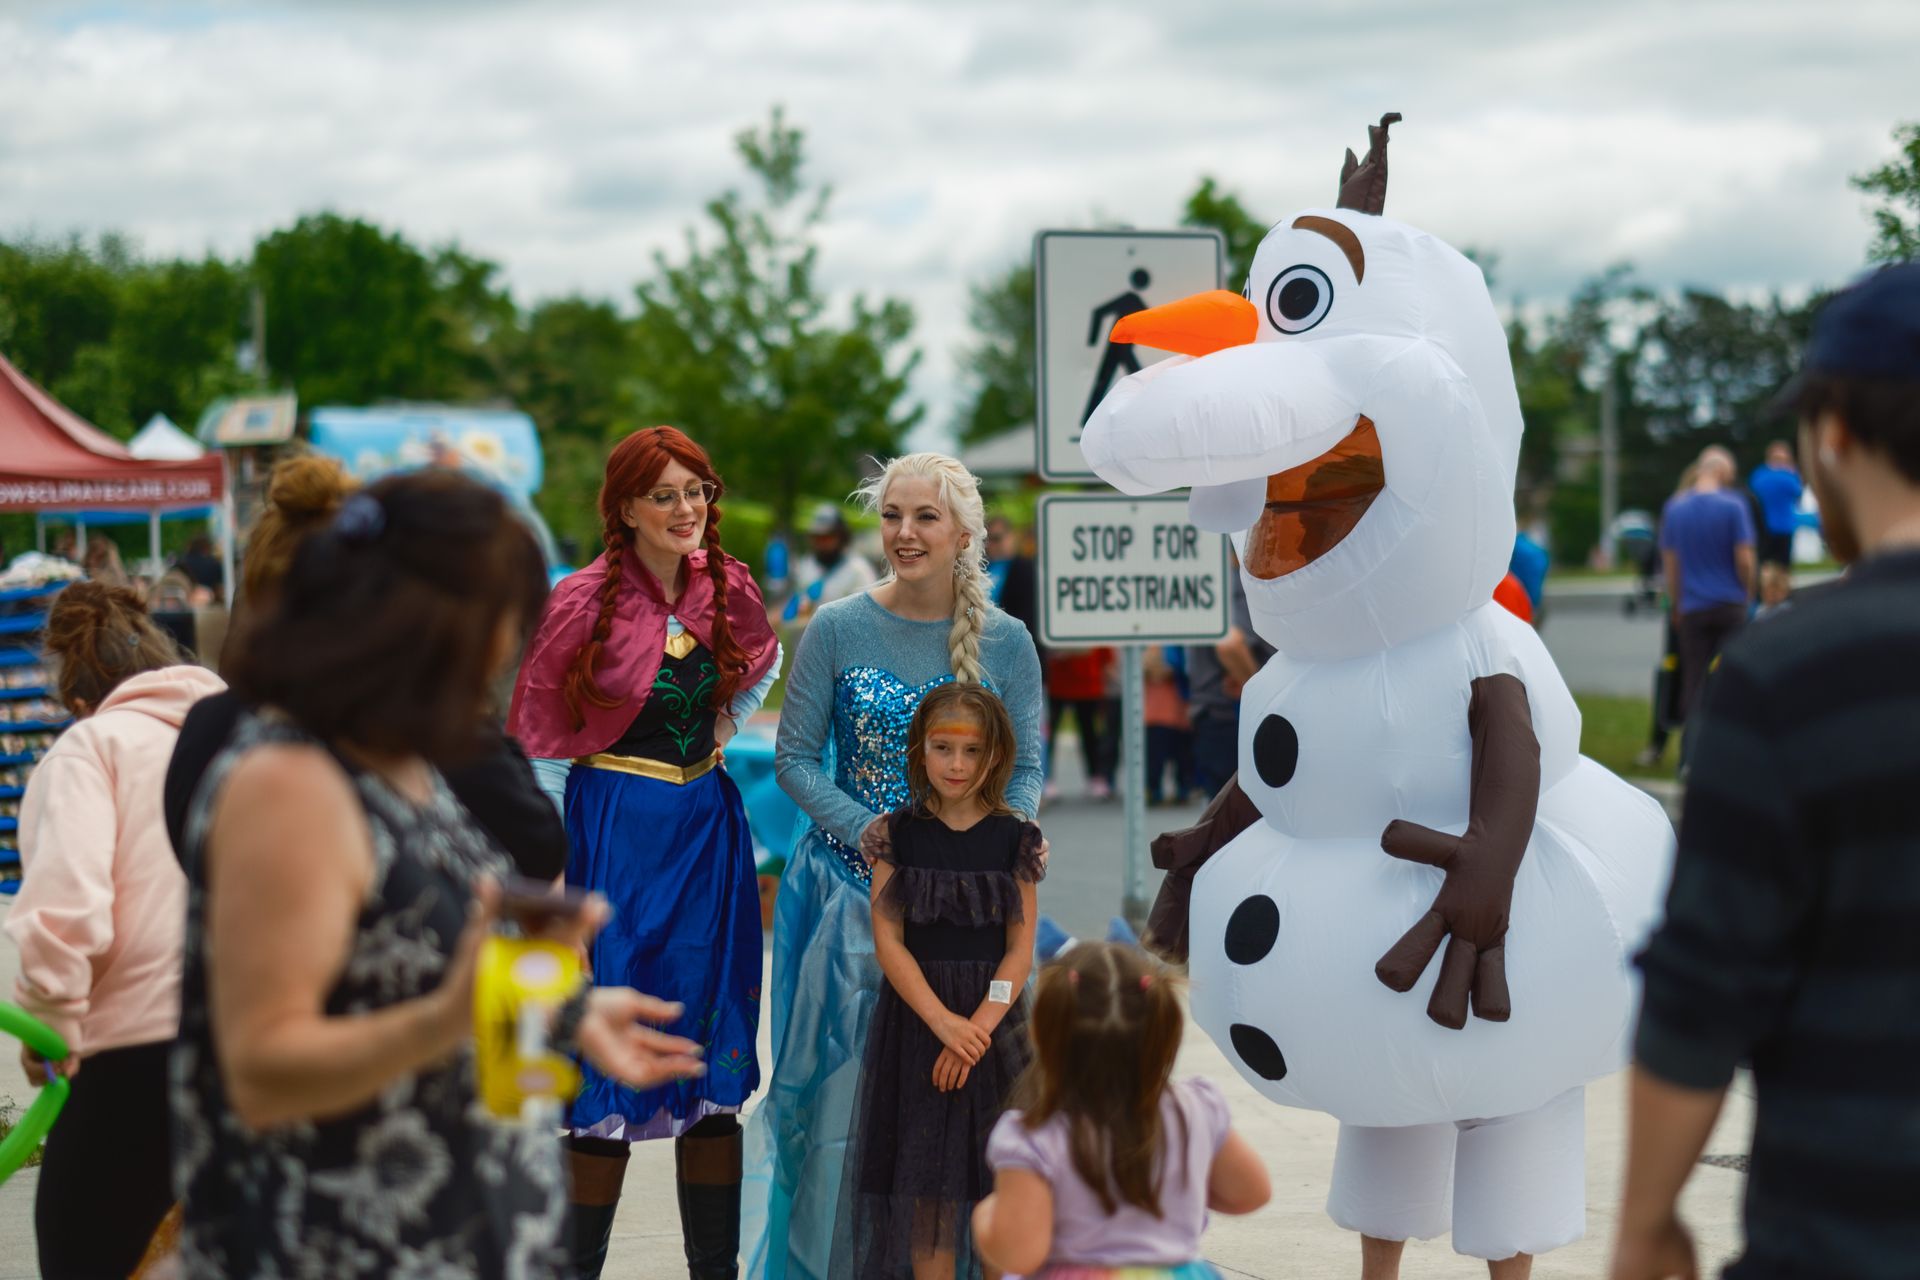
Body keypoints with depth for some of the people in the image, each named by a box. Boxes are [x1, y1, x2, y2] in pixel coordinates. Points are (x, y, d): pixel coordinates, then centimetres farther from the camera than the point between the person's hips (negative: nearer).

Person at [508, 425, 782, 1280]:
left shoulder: (728, 591, 4)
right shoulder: (584, 604, -9)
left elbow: (761, 668, 28)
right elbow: (540, 752, -7)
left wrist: (721, 731, 11)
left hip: (709, 833, 5)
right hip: (616, 832, -5)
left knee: (716, 1057, 7)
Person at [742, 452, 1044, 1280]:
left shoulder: (1004, 642, 1)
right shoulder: (837, 630, -2)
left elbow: (1026, 769, 5)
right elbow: (795, 758, 0)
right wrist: (866, 829, -15)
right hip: (850, 892, -1)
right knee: (842, 1081, 0)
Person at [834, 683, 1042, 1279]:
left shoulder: (1014, 838, 1)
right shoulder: (898, 833, 0)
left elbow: (1020, 949, -2)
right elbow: (888, 941, -5)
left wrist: (977, 1027, -15)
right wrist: (943, 1022, -16)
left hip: (992, 1018, 0)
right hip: (916, 1018, 0)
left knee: (995, 1185, 2)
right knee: (926, 1186, 1)